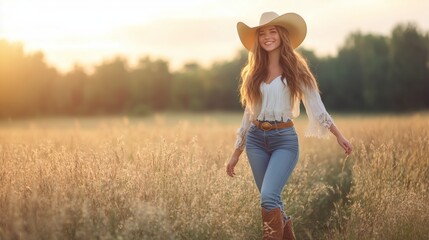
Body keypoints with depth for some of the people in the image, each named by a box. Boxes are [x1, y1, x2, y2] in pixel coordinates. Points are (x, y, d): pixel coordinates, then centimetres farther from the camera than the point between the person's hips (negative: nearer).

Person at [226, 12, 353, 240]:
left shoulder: (294, 69, -1)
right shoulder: (253, 72, 10)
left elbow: (315, 105, -2)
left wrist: (338, 135, -10)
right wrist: (236, 153, 15)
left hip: (284, 139, -4)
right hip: (256, 139, 4)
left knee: (268, 197, -21)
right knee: (272, 200, 8)